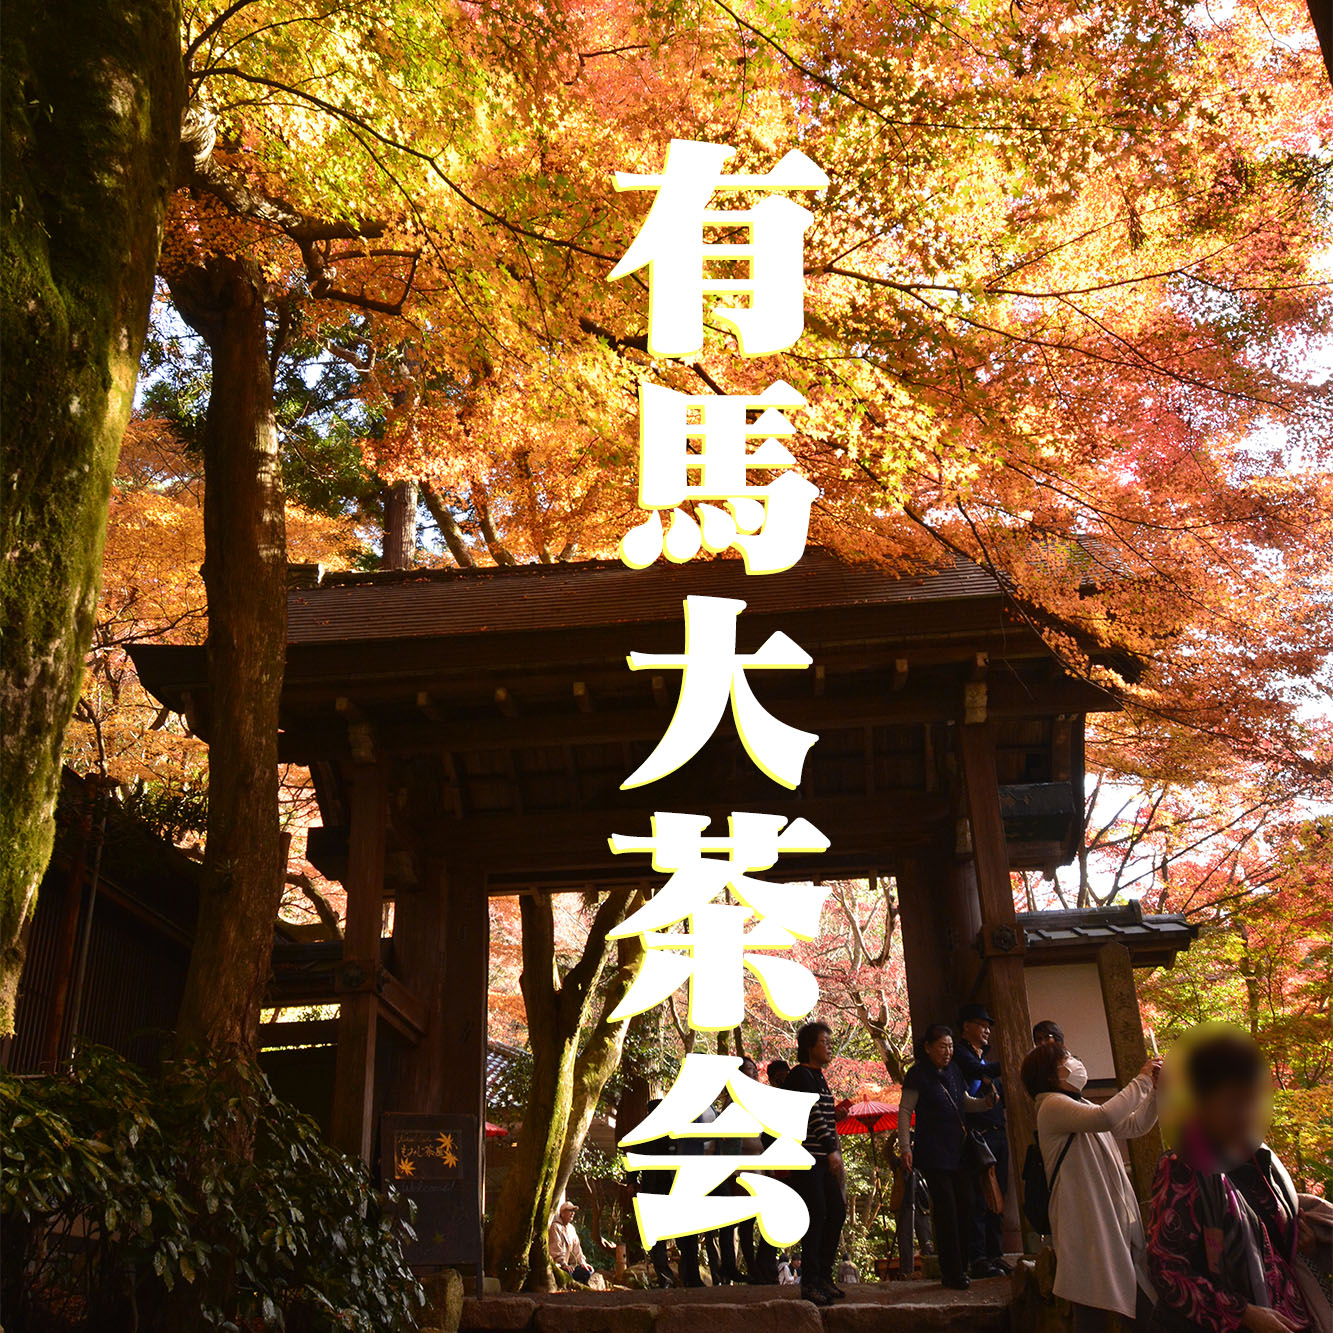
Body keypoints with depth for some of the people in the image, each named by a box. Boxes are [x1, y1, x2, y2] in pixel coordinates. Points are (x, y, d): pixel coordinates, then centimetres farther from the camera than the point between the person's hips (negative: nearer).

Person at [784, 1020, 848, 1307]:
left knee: (837, 1212, 8)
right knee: (816, 1215, -10)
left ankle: (823, 1275, 18)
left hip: (823, 1159, 9)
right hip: (805, 1158, -9)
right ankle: (810, 1282, -2)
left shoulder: (819, 1076, 19)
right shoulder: (799, 1076, -11)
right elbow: (814, 1113, -19)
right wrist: (831, 1149, -23)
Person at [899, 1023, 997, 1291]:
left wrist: (984, 1102, 1)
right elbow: (905, 1111, -7)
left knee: (965, 1207, 5)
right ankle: (952, 1274, 0)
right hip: (934, 1153, -6)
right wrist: (906, 1147, -14)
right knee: (946, 1209, -7)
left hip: (959, 1150, 6)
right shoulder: (918, 1075, -8)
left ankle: (961, 1267, 18)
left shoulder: (953, 1071, 11)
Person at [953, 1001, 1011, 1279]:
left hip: (997, 1134, 8)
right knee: (978, 1198, -9)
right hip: (977, 1134, -8)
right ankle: (978, 1259, -7)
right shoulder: (960, 1053, -1)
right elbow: (979, 1071, -21)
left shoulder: (985, 1058, 23)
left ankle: (995, 1255, 13)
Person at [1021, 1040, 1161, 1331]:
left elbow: (1135, 1126, 23)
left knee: (1142, 1307, 5)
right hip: (1089, 1228, -9)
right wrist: (1142, 1081, -16)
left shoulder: (1081, 1108, 21)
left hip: (1115, 1222, 9)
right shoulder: (1052, 1106, -11)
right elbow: (1106, 1117, -27)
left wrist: (1155, 1089, 10)